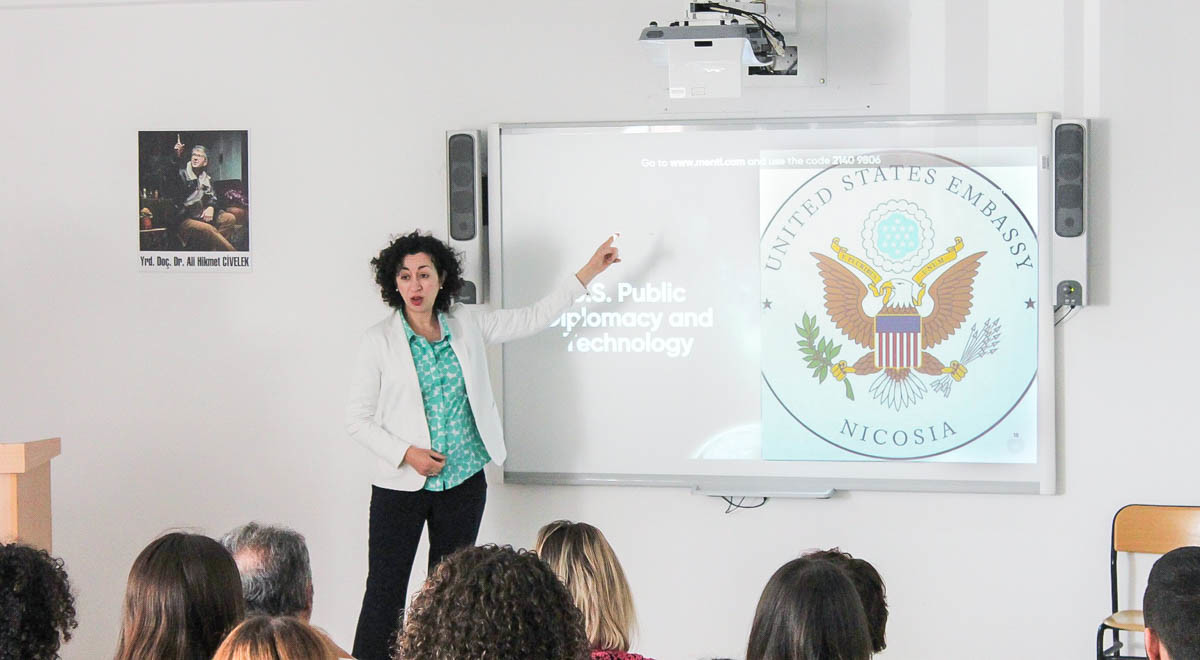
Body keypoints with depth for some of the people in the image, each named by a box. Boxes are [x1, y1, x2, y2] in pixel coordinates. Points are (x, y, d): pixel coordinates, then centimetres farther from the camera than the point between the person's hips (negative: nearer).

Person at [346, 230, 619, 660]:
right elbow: (357, 420, -2)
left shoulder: (467, 326, 5)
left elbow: (533, 319, 12)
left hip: (463, 483, 3)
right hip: (401, 485, -3)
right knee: (385, 594, -5)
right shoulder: (380, 341, -4)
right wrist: (406, 453, -15)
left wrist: (589, 272, 8)